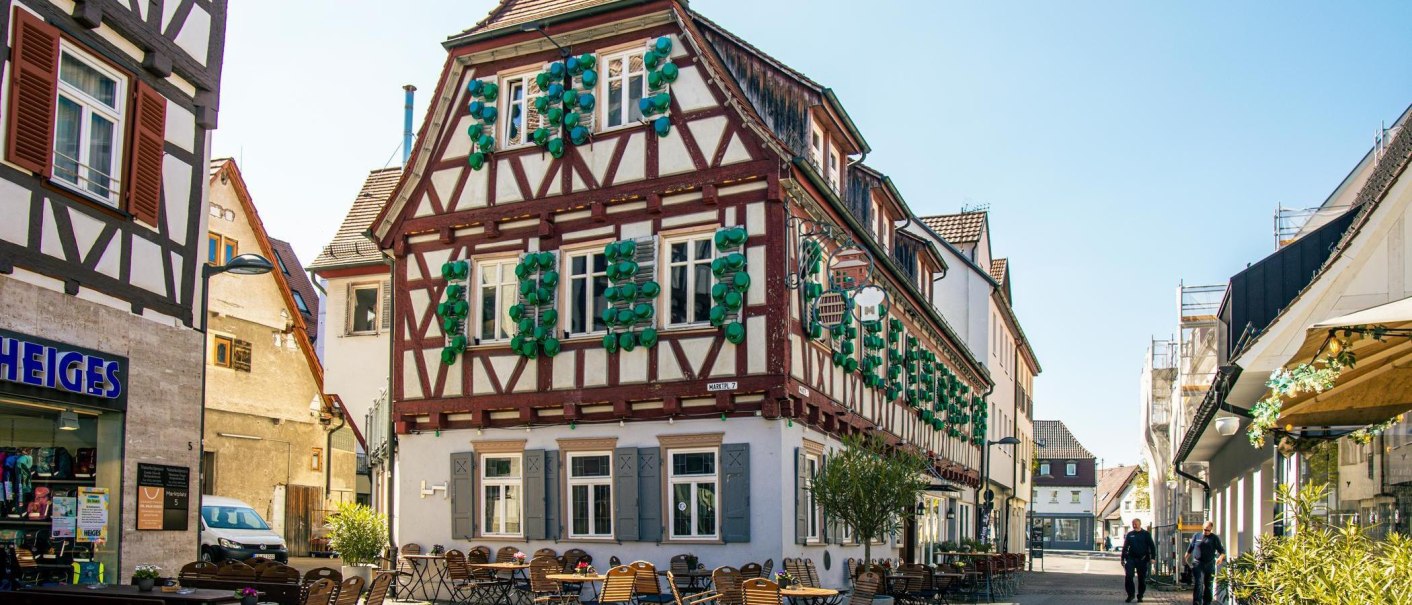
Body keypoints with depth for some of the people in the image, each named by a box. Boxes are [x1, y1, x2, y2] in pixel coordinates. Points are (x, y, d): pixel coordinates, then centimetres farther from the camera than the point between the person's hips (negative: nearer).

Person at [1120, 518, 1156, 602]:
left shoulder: (1146, 534, 4)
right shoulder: (1129, 535, 11)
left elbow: (1152, 546, 2)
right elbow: (1125, 547, 15)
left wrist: (1152, 558, -7)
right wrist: (1123, 558, 11)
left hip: (1142, 559, -1)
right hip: (1131, 558, 1)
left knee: (1142, 578, 4)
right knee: (1128, 576, -11)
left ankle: (1140, 596, 15)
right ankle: (1130, 594, 0)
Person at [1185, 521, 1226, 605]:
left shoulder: (1215, 538, 3)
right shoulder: (1196, 536, 6)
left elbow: (1221, 550, -2)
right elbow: (1190, 548, 15)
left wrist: (1221, 557, -21)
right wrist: (1186, 557, 16)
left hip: (1210, 564, 1)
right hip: (1198, 563, -1)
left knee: (1208, 585, 10)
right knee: (1197, 584, -11)